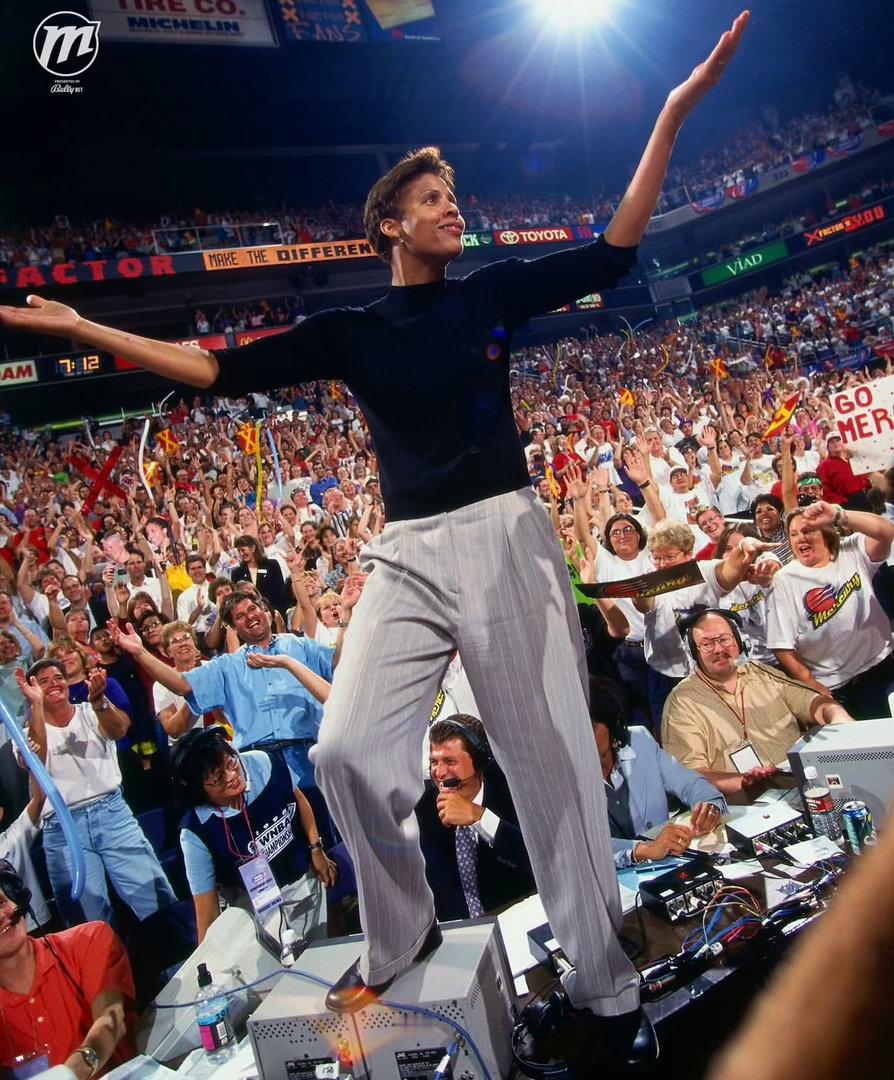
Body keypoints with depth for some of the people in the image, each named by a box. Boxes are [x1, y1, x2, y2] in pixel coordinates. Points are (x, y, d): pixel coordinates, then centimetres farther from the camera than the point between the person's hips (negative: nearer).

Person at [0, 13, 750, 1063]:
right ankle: (400, 939, 19)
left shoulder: (494, 292, 12)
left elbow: (612, 251, 10)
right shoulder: (350, 331, 12)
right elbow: (220, 369, 11)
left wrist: (675, 111, 5)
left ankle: (605, 989, 15)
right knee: (346, 750, -9)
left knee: (552, 762, -2)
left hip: (502, 535, -1)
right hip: (406, 556, 2)